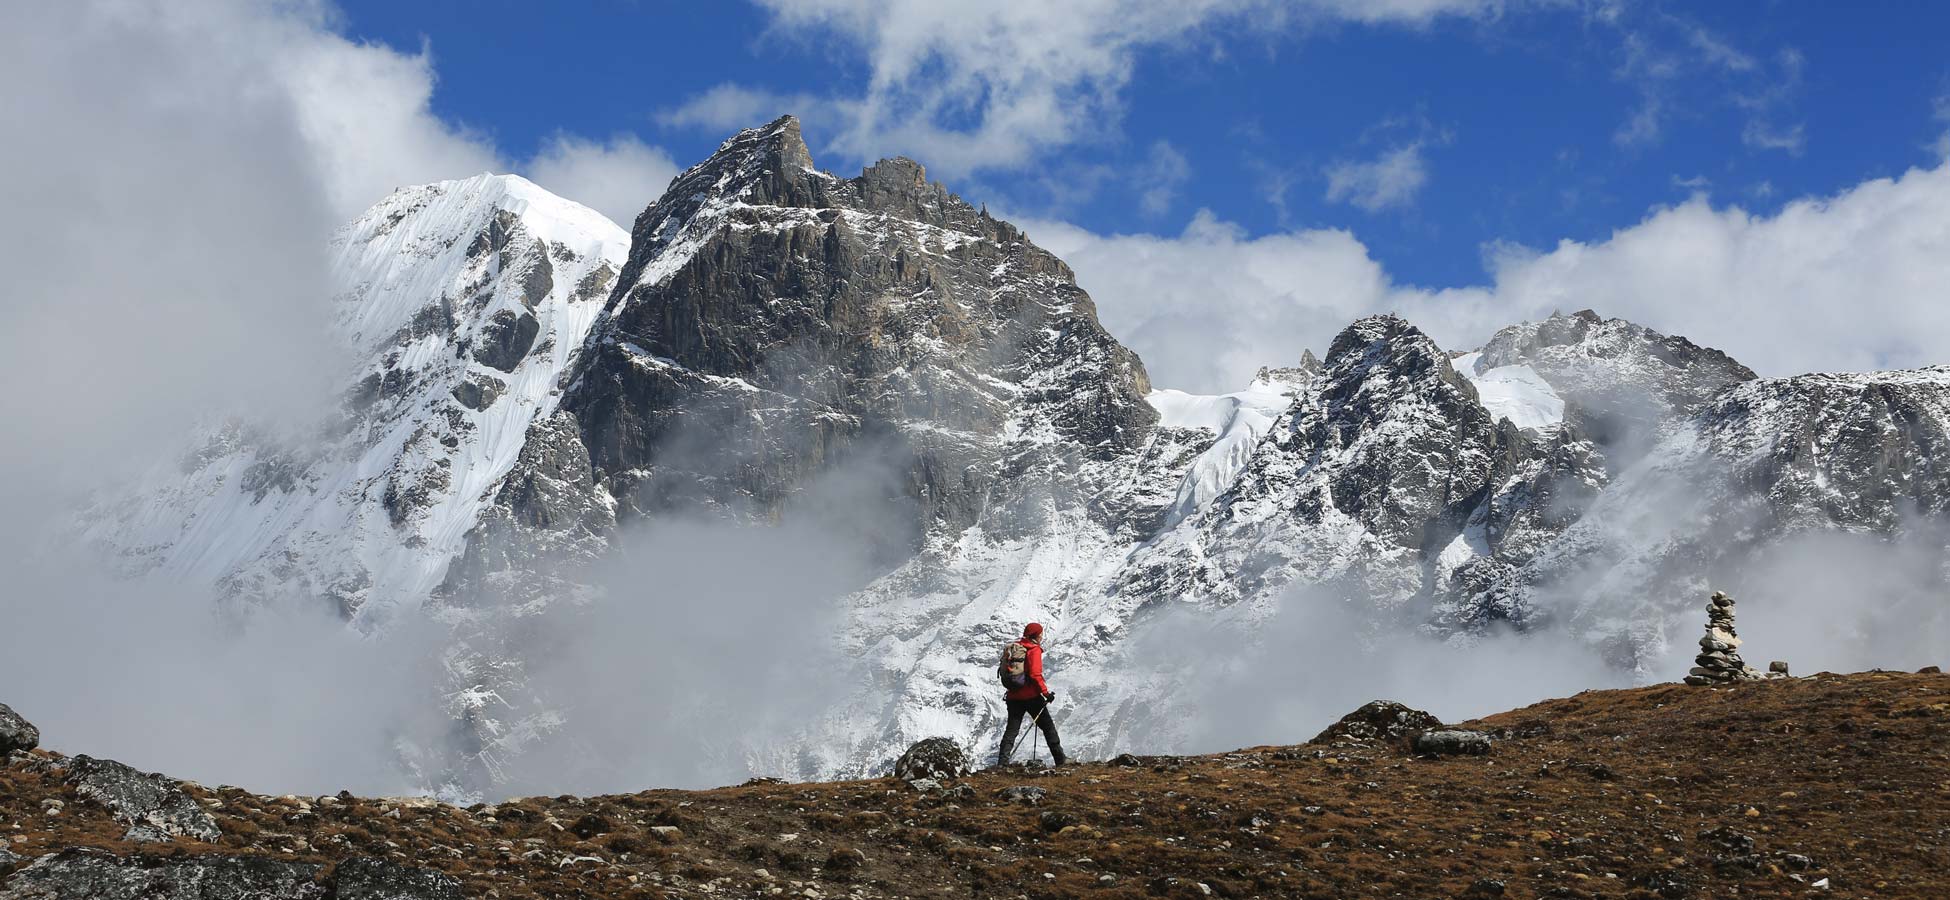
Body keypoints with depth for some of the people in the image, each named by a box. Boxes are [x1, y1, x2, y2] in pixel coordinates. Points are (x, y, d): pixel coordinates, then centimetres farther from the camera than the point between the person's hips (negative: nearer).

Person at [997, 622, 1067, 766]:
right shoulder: (1034, 650, -10)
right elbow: (1035, 674, -20)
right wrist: (1046, 692, -15)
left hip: (1014, 696, 6)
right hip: (1031, 696, -6)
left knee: (1012, 729, 5)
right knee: (1048, 726, 7)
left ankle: (1002, 762, -7)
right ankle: (1060, 758, 11)